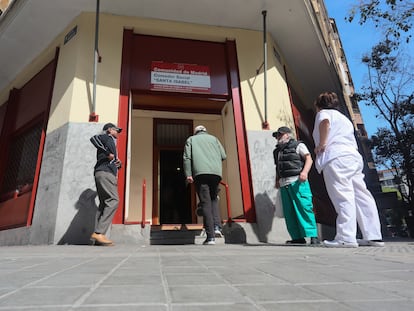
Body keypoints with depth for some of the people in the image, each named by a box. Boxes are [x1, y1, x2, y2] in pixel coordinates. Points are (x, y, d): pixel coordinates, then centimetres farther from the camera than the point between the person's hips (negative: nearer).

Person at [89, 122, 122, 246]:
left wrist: (118, 163, 9)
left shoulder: (111, 141, 32)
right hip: (105, 172, -10)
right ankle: (99, 232, -24)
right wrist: (108, 153, -17)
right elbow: (93, 138, -15)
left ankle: (97, 235, -3)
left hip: (103, 173, 10)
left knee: (104, 203, 2)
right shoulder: (107, 138, 7)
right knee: (113, 200, -19)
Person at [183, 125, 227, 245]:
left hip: (200, 173, -2)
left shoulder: (191, 139, 21)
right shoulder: (213, 138, 25)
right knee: (213, 199, 19)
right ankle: (216, 225, 1)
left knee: (205, 203, -5)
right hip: (216, 172, 2)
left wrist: (188, 174, -1)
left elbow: (186, 157, 5)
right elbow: (223, 155, 14)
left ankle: (210, 237, -9)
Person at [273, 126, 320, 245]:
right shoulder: (277, 151, 25)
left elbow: (309, 159, -2)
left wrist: (304, 172, -19)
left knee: (304, 208, -11)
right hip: (284, 184, 6)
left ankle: (313, 236, -5)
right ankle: (297, 238, 6)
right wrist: (277, 181, 13)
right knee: (289, 213, 1)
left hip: (297, 181, -5)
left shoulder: (298, 145, 10)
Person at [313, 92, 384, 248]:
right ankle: (373, 236, 6)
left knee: (343, 198, -16)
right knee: (362, 197, 5)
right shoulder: (344, 118, 35)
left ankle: (346, 238, -20)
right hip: (354, 157, 9)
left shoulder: (324, 113, 10)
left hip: (336, 158, -9)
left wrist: (321, 144, -10)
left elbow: (325, 122, -16)